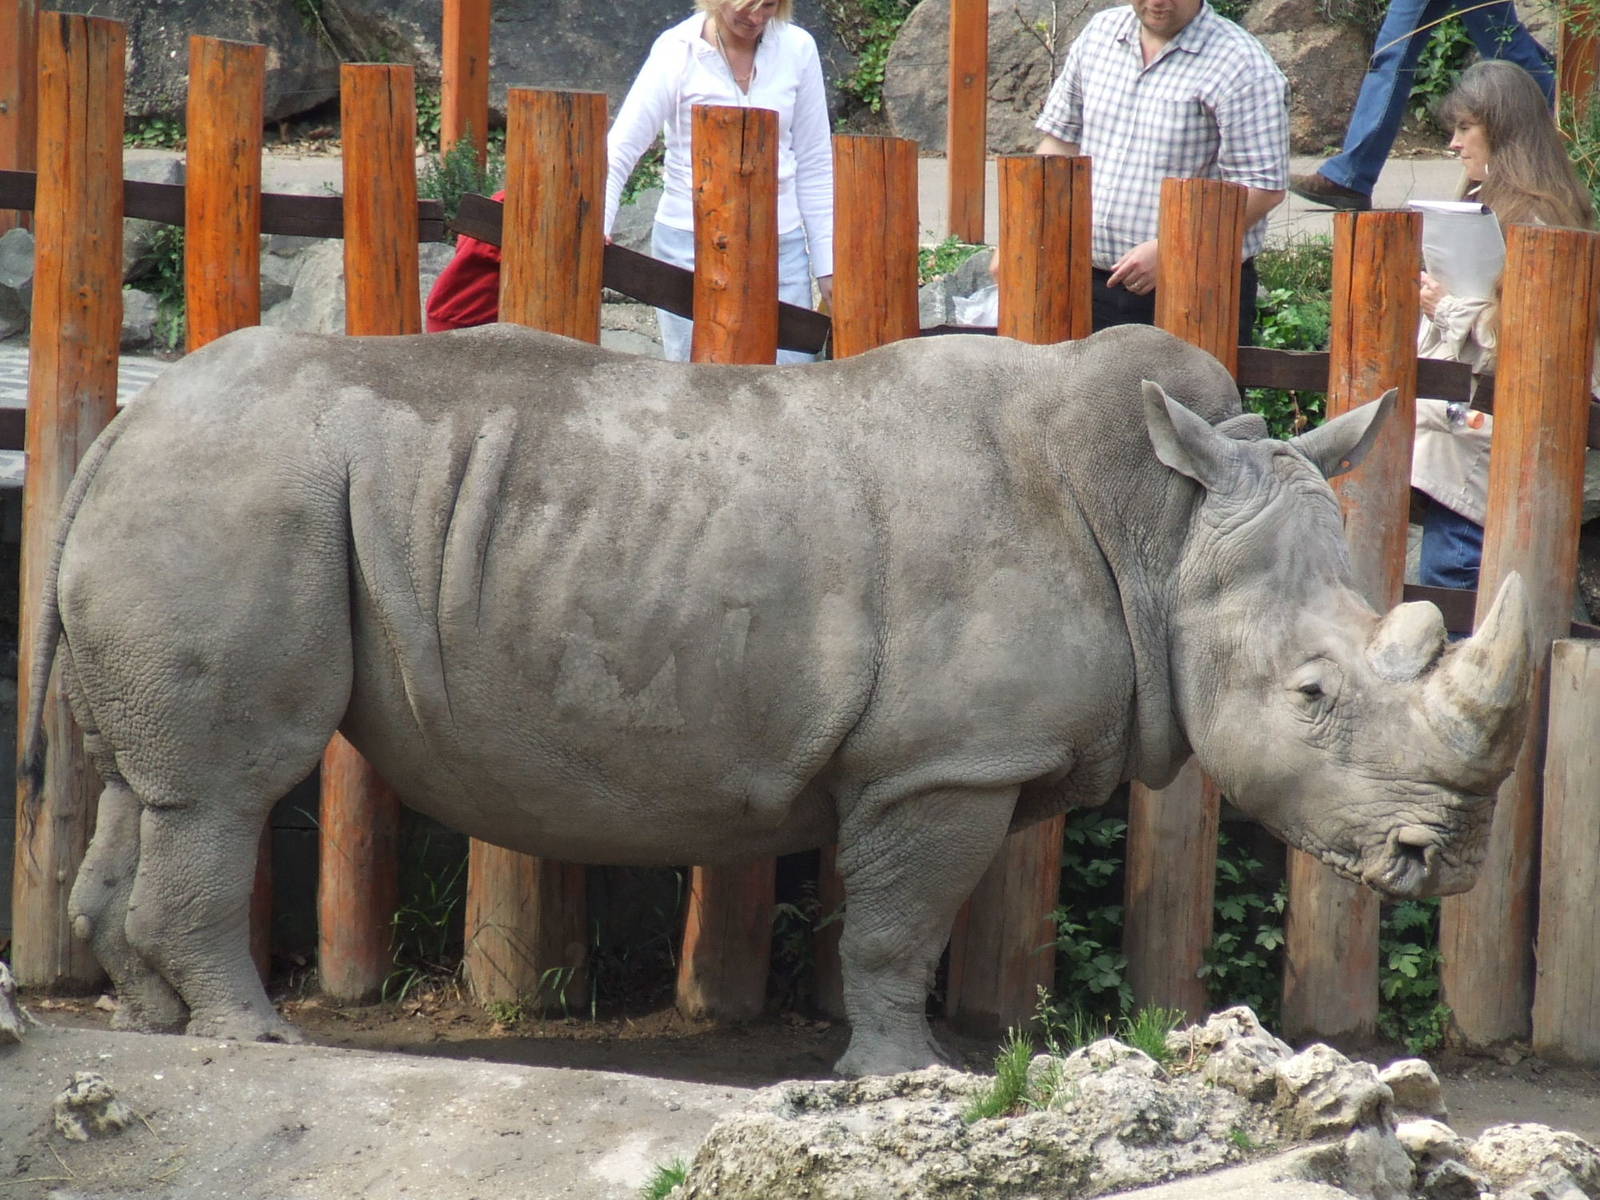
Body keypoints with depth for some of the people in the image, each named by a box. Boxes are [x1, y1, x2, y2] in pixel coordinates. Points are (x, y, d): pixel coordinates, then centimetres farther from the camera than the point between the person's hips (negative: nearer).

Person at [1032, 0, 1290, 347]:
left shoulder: (1240, 66, -11)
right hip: (1094, 287, 6)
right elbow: (1061, 139, 19)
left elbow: (1263, 188, -15)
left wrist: (1167, 250, -22)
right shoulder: (1098, 35, 10)